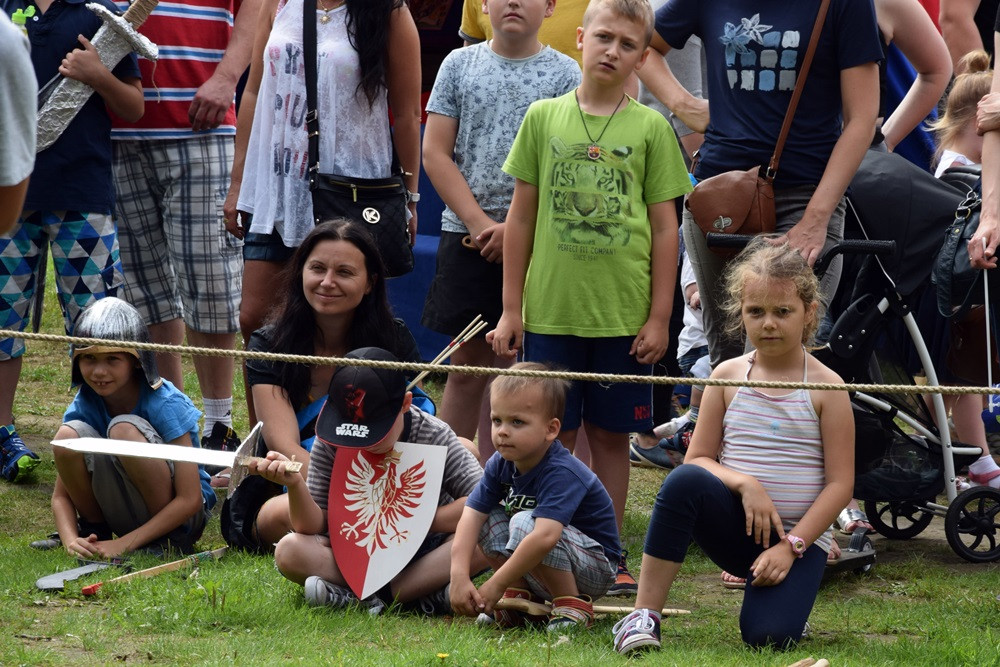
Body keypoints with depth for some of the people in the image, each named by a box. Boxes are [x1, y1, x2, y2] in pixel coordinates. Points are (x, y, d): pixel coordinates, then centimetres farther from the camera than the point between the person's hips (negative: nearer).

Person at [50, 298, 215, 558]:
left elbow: (190, 499, -23)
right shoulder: (83, 407, -6)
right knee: (68, 436, -19)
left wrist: (124, 544, -27)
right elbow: (61, 495, -2)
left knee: (125, 430, -29)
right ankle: (93, 531, 1)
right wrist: (71, 541, -24)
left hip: (181, 515, -5)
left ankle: (172, 539, -16)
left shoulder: (165, 404, -20)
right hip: (126, 515, 5)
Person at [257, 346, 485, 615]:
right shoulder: (329, 441, -9)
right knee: (289, 551, -27)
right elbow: (313, 526, -10)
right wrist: (295, 484, -31)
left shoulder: (434, 436, -13)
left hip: (424, 553, -1)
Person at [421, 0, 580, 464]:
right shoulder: (460, 65, 6)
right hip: (466, 236, 1)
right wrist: (480, 224, -8)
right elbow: (435, 152, 2)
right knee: (466, 368, 5)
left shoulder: (563, 73, 1)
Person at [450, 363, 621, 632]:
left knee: (524, 522, -30)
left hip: (596, 571, -7)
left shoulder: (562, 474, -29)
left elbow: (545, 536, -41)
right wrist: (459, 577, -28)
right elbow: (471, 516, -13)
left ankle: (573, 605, -17)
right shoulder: (500, 465, -5)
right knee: (487, 517, -8)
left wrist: (497, 584, -37)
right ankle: (520, 598, 0)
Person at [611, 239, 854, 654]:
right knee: (685, 481, -32)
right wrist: (745, 484, -17)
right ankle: (643, 617, -25)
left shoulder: (825, 387, -2)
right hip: (735, 524, 2)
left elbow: (840, 483, -4)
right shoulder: (728, 377, 5)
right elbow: (697, 459, 4)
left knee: (769, 635, -26)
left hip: (800, 535, -2)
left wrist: (791, 545, -13)